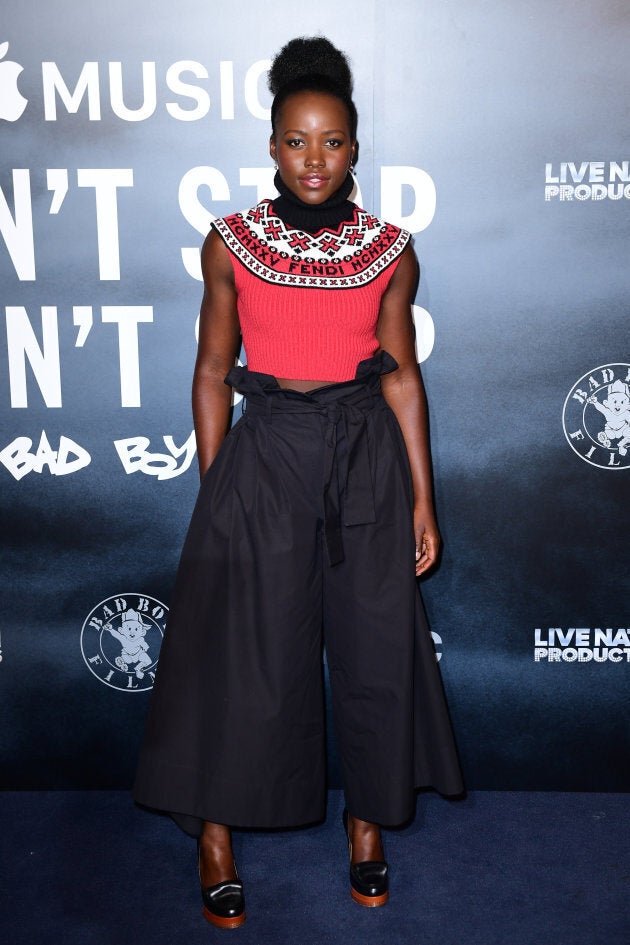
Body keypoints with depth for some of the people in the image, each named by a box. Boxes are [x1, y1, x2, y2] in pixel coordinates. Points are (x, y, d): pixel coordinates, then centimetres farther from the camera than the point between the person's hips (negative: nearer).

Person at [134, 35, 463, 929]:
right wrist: (213, 491, 0)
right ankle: (216, 833, 23)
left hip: (366, 454, 2)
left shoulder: (392, 251, 2)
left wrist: (422, 498, 3)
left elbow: (402, 374, 5)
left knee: (375, 644, 8)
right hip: (264, 452, -1)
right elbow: (212, 372, 3)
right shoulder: (231, 242, 0)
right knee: (242, 645, 4)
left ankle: (369, 822, 29)